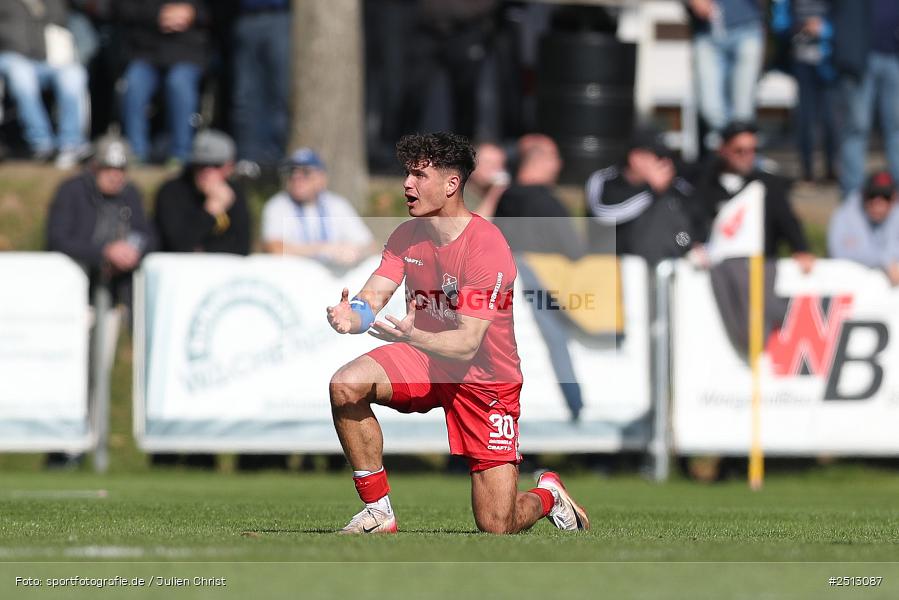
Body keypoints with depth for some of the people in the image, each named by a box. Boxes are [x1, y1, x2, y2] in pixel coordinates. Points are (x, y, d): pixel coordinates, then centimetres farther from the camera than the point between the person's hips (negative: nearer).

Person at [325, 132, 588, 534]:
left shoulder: (487, 248, -24)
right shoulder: (407, 236, -3)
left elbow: (467, 344, -29)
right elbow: (372, 297, -12)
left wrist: (411, 336, -48)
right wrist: (351, 317, -37)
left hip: (485, 379, -5)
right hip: (424, 362, 5)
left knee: (497, 528, -10)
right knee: (346, 385, -25)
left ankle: (548, 495, 28)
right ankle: (379, 514, -12)